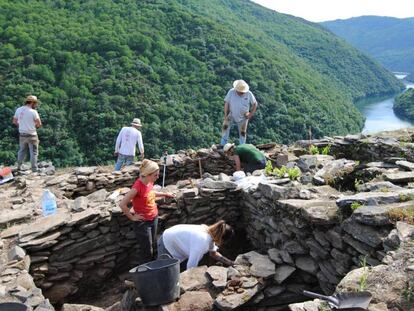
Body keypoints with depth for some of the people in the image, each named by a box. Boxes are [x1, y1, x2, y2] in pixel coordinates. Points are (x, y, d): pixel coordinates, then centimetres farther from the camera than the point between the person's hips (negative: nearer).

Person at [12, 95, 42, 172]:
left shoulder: (18, 110, 1)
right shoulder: (33, 112, -17)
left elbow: (14, 121, 9)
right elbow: (39, 124, -14)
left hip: (22, 134, 6)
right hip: (31, 135, -5)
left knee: (22, 151, 20)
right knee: (33, 152, 4)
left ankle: (19, 167, 25)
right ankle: (34, 169, 8)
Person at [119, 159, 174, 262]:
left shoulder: (150, 182, -3)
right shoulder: (137, 187, -27)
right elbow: (122, 204, -26)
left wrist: (165, 194, 19)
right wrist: (132, 217, -16)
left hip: (154, 219, 7)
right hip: (143, 222, -7)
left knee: (152, 246, 20)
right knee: (147, 252, 4)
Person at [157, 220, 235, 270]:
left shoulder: (210, 233, -12)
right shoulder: (202, 241, -38)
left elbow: (213, 253, 6)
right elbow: (191, 266, -37)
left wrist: (230, 262, 0)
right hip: (166, 243, -8)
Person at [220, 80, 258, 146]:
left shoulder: (249, 94, -13)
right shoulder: (231, 92, -14)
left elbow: (255, 104, -1)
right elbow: (226, 103, -8)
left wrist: (251, 114, -8)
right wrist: (226, 115, -12)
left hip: (243, 117, 0)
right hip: (231, 115, 0)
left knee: (242, 132, 7)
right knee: (225, 126, -16)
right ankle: (223, 144, -8)